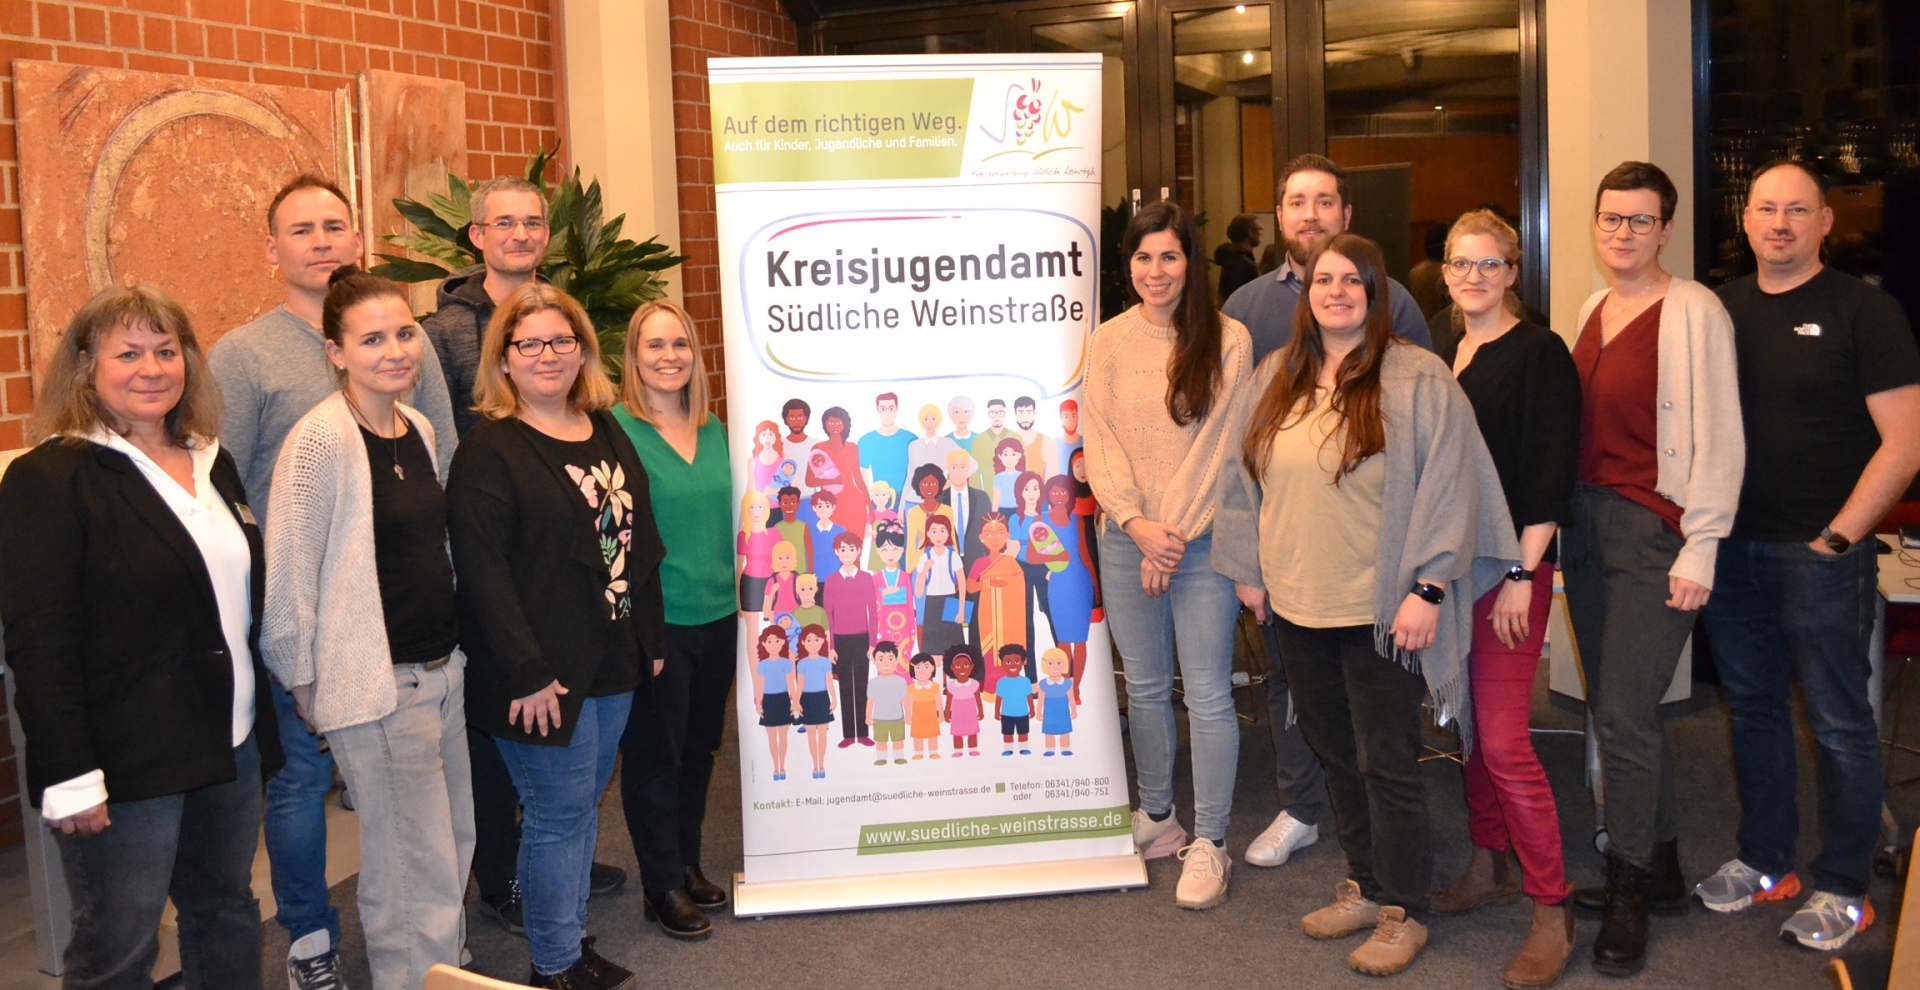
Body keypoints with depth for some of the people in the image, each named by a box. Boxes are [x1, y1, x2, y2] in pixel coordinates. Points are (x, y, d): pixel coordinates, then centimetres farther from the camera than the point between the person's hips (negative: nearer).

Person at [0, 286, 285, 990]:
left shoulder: (213, 465, 11)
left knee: (228, 913, 17)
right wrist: (69, 777, -20)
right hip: (126, 769, -6)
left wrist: (262, 731, 15)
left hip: (230, 747, 7)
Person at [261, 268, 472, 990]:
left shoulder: (419, 428, 8)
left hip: (444, 670, 8)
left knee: (453, 845, 17)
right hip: (377, 686, -8)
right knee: (418, 874, 0)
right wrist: (303, 681, -10)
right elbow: (289, 574, -15)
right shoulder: (321, 441, -16)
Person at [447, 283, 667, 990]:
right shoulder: (489, 450, -10)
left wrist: (652, 635, 14)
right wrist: (528, 672, -20)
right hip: (543, 673, -6)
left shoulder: (608, 434, 11)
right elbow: (482, 570, -17)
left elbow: (641, 541, 16)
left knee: (581, 807, 15)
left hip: (614, 664, 7)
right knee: (560, 813, 0)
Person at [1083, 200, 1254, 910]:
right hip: (1126, 539, 3)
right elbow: (1099, 444, 2)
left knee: (1208, 696, 0)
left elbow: (1217, 446, -6)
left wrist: (1173, 536, -10)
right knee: (1145, 687, 14)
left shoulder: (1228, 341, -3)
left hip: (1203, 539, -3)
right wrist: (1139, 525, -11)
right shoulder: (1109, 342, 6)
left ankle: (1209, 842, 10)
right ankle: (1157, 816, 30)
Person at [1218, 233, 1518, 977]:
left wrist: (1427, 588, -16)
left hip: (1381, 610, -6)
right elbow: (1251, 478, 16)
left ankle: (1402, 912, 15)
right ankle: (1365, 885, 31)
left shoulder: (1418, 379, -9)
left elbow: (1448, 487, -12)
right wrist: (1250, 569, 13)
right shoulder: (1276, 378, 9)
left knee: (1386, 762, 1)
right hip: (1298, 606, 6)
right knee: (1336, 753, 16)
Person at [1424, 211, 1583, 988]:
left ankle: (1553, 910, 2)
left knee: (1503, 740, -9)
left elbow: (1549, 473, -12)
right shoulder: (1442, 356, 13)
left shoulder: (1538, 354, -7)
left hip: (1510, 567, -7)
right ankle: (1489, 865, 29)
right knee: (1469, 725, 13)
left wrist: (1522, 576, -17)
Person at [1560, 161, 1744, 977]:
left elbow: (1719, 438, -12)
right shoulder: (1593, 312, 12)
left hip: (1654, 534, -7)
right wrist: (1567, 519, 6)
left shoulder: (1692, 311, -9)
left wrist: (1700, 549, -14)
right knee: (1616, 710, 12)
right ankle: (1661, 870, 28)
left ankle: (1629, 895, 10)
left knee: (1624, 716, -6)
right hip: (1587, 526, 7)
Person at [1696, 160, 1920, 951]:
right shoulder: (1720, 309, 9)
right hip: (1730, 550, 5)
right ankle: (1765, 861, 29)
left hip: (1820, 554, -5)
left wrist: (1839, 535, -12)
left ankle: (1844, 889, 16)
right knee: (1752, 708, 14)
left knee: (1839, 723, 3)